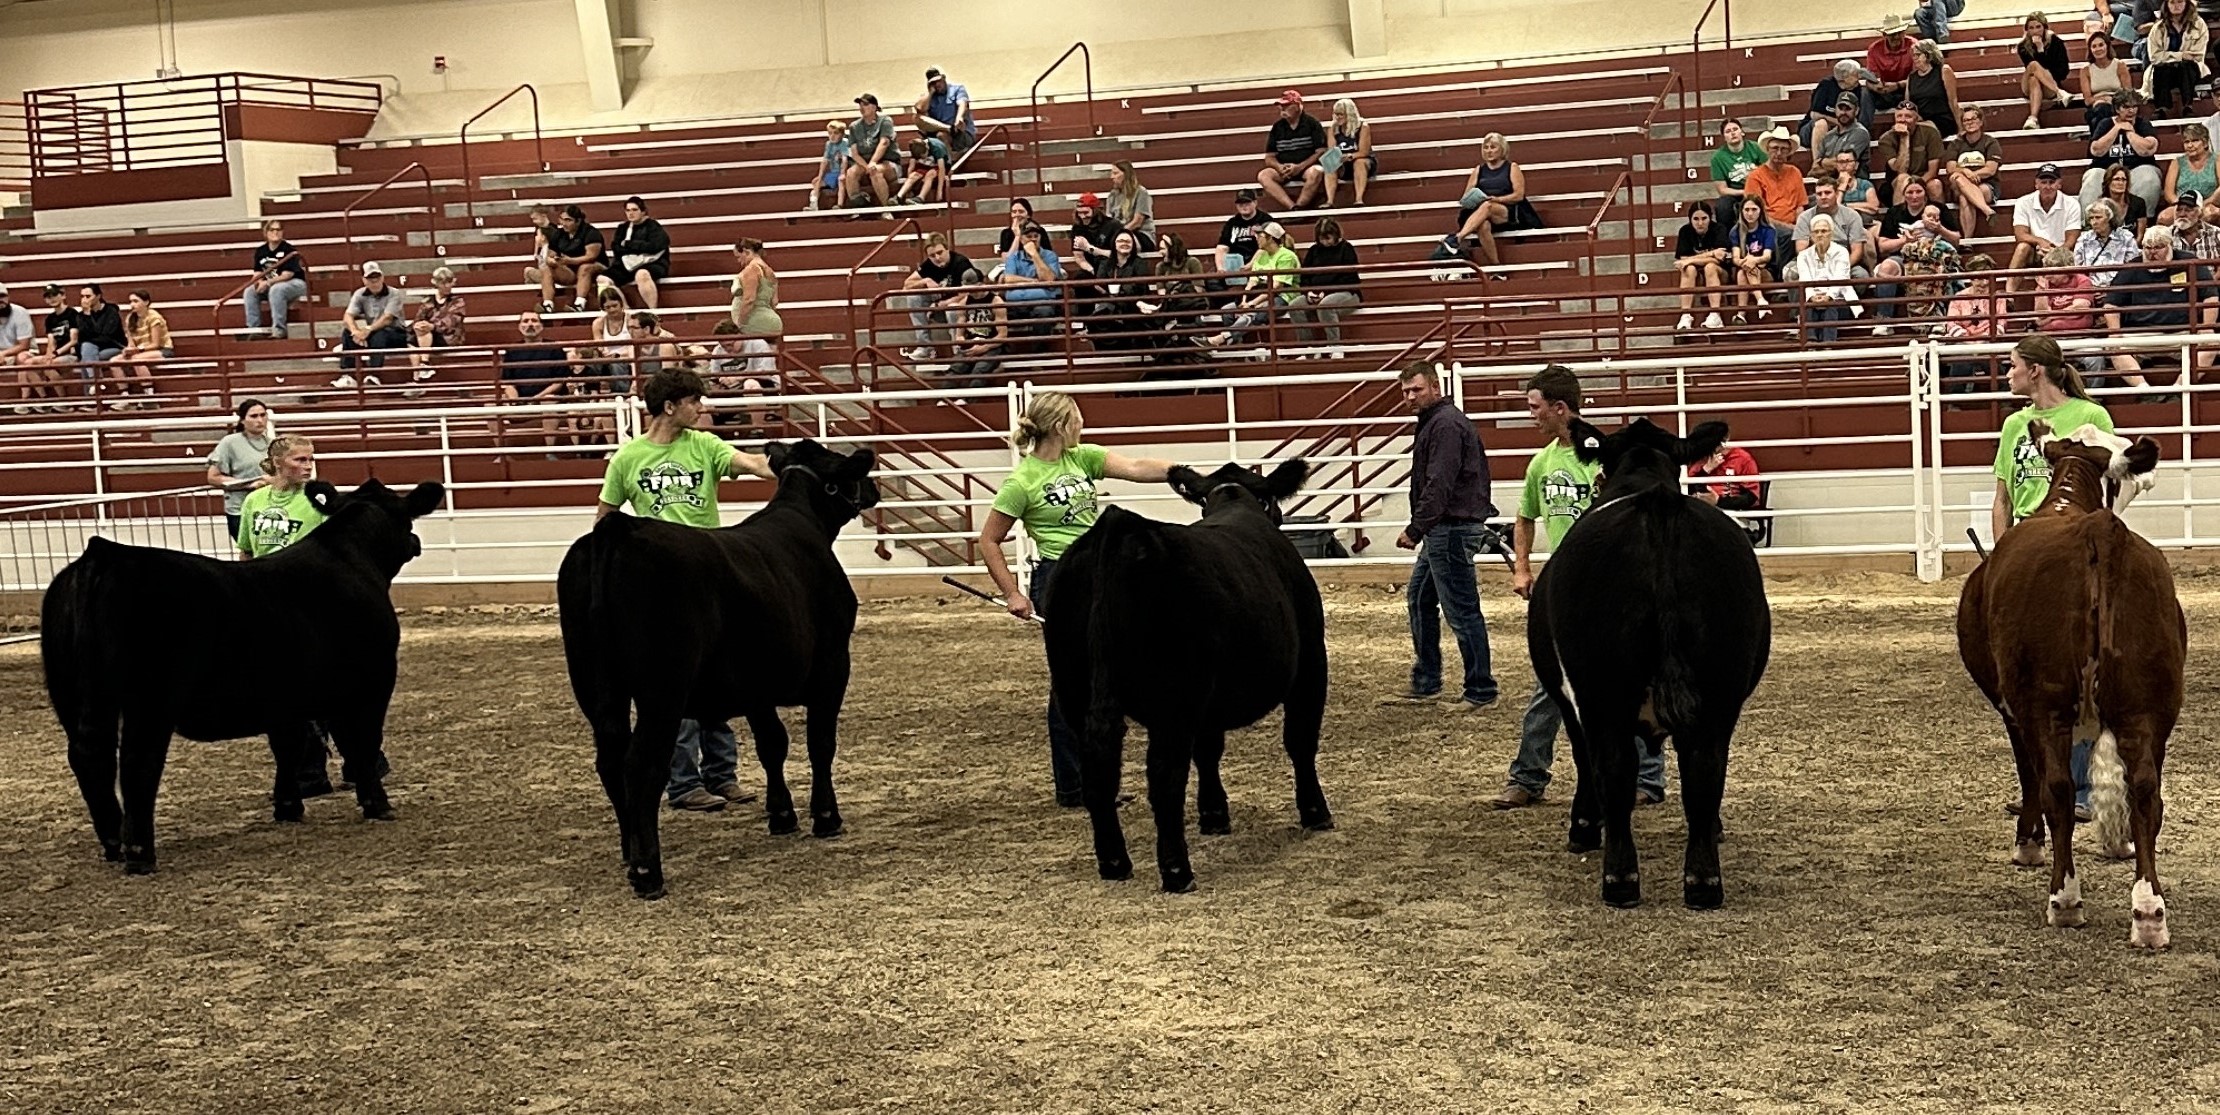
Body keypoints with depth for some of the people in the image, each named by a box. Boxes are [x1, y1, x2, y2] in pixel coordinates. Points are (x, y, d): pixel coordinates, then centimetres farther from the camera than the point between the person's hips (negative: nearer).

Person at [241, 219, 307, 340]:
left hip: (295, 283, -7)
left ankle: (279, 330, -33)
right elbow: (258, 273, 5)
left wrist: (268, 283, -29)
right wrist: (259, 281, -19)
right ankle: (254, 329, -16)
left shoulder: (288, 250, -14)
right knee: (249, 291, -15)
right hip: (270, 286, 7)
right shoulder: (260, 251, 4)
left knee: (276, 290, -37)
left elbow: (286, 275, -20)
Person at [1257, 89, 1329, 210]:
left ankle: (1298, 207, -38)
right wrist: (1279, 167, -14)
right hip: (1283, 170, 3)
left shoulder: (1312, 123, 0)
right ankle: (1293, 208, -40)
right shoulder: (1277, 127, 10)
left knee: (1316, 173, -37)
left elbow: (1321, 152, -6)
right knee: (1263, 176, -26)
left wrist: (1300, 167, -18)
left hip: (1307, 168, -3)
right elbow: (1269, 157, 10)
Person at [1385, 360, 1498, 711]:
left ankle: (1480, 691, 0)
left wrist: (1415, 529, -24)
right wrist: (1421, 528, 16)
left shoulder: (1446, 424, -16)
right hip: (1441, 530, 12)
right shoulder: (1433, 421, 18)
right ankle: (1426, 683, 25)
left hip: (1452, 529, -12)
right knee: (1419, 600, 18)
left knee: (1461, 610, -6)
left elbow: (1439, 485, -24)